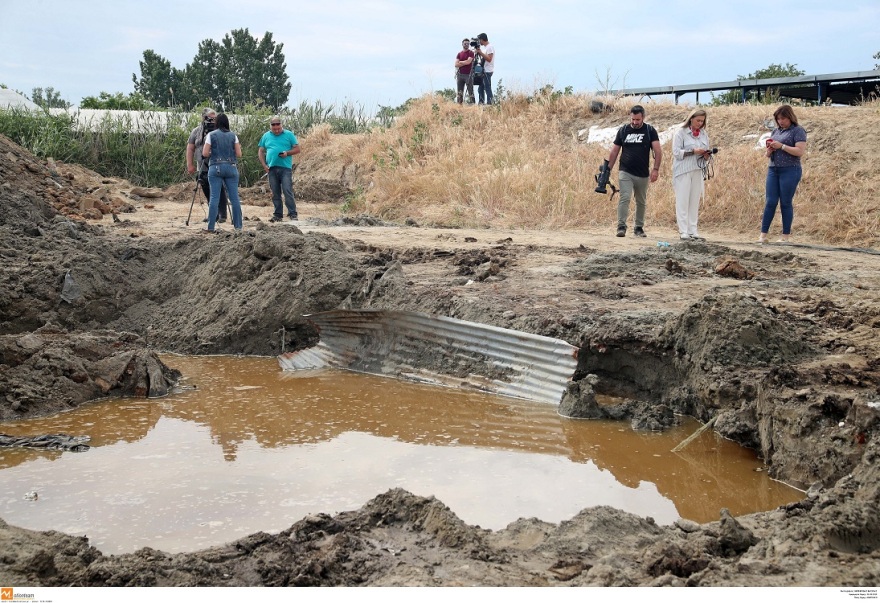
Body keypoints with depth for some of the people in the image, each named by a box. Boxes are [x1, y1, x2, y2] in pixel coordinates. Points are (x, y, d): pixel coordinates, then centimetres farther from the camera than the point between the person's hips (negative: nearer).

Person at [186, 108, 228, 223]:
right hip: (203, 168, 4)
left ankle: (222, 215, -7)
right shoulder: (196, 131, 9)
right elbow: (190, 149, 9)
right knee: (207, 192, 9)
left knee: (219, 191, -9)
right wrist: (190, 164, 1)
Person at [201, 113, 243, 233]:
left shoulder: (211, 135, 0)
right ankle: (238, 226, 5)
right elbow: (239, 154, 4)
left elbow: (205, 154, -3)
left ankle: (211, 227, -3)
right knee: (234, 197, 4)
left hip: (216, 168, -1)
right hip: (231, 168, 1)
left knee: (214, 198, -2)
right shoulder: (233, 136, 5)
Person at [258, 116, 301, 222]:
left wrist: (287, 153, -13)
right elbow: (261, 152, 16)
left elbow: (297, 149, 5)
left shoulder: (289, 135, 5)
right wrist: (264, 165, 3)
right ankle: (278, 215, 13)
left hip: (285, 167, -3)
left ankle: (293, 214, -9)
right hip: (272, 169, 3)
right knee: (275, 193, 6)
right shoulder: (266, 136, 13)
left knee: (288, 191, -11)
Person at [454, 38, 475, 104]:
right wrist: (465, 63, -6)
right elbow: (456, 64, 1)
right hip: (460, 75, 4)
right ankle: (459, 104, 7)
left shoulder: (471, 53, 1)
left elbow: (468, 62, -13)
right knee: (460, 92, 5)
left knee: (470, 91, -5)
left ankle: (471, 103, -7)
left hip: (468, 75, -4)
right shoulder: (459, 54, 12)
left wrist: (460, 62, 0)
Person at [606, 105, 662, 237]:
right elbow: (614, 152, 8)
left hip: (643, 174, 1)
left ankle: (639, 228, 20)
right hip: (625, 172, -1)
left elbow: (658, 151, -6)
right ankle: (621, 227, -16)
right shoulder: (623, 130, 5)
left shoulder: (650, 131, 1)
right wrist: (608, 169, 2)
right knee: (624, 198, -15)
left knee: (641, 202, 10)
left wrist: (656, 169, -17)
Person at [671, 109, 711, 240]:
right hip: (683, 172, -5)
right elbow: (676, 152, -9)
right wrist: (693, 151, -18)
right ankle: (683, 232, -5)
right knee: (683, 202, -5)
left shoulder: (704, 134, 14)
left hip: (698, 171, 5)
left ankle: (692, 231, 7)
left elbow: (706, 157, 18)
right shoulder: (681, 132, -1)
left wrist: (706, 155, -6)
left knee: (695, 202, 4)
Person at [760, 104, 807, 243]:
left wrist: (781, 146, -17)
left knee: (785, 203, -1)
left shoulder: (798, 131, -3)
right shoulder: (776, 131, 17)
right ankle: (763, 235, 0)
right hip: (773, 169, 6)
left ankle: (785, 236, 6)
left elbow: (800, 151, -14)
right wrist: (769, 150, -2)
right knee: (770, 202, 0)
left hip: (790, 170, -6)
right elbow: (768, 154, 22)